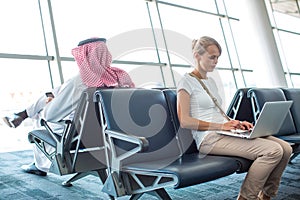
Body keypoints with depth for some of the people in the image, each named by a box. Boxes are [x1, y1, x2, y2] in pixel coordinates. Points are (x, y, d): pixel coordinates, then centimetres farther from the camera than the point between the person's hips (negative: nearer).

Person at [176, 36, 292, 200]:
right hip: (209, 138, -8)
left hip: (224, 133, 9)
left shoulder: (211, 81, 24)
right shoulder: (186, 82, -2)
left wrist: (236, 123, 5)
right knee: (273, 151, -23)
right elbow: (184, 121, -12)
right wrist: (220, 126, -16)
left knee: (285, 148, -7)